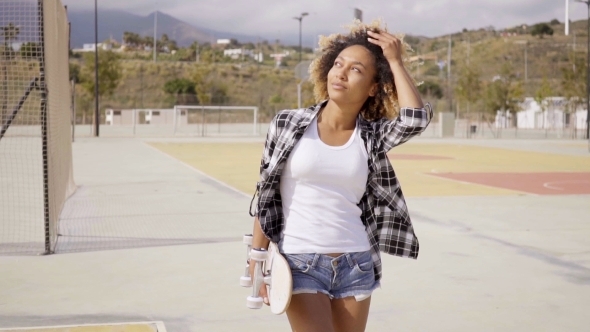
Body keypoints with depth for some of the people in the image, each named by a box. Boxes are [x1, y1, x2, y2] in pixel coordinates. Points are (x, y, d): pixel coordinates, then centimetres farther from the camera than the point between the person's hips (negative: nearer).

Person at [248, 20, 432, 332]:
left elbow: (416, 118, -18)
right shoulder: (287, 124, -2)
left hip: (356, 266, 3)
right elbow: (265, 197, 1)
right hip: (301, 265, -2)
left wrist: (395, 62, -8)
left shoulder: (372, 136, 2)